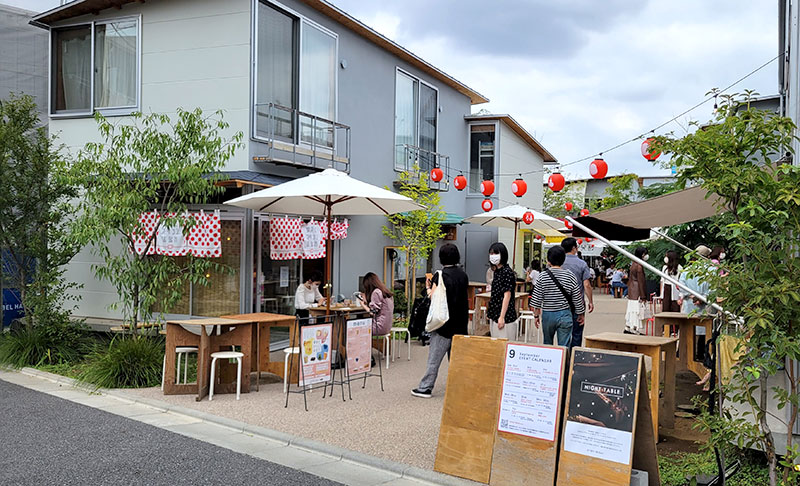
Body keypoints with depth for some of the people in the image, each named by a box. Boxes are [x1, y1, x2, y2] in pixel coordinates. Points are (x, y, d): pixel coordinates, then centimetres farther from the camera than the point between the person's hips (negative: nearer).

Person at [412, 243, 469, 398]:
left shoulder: (440, 275, -13)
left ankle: (425, 388, 5)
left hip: (444, 323, -6)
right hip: (460, 323, 6)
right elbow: (464, 297, 13)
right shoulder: (463, 275, 6)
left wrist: (429, 289, 2)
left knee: (434, 358, 0)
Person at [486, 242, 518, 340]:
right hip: (494, 315, 9)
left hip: (504, 315, -9)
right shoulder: (497, 271, 13)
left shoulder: (507, 272, -13)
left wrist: (502, 317, -18)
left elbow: (507, 295, -16)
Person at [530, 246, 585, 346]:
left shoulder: (542, 276, -6)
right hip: (565, 315, -1)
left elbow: (537, 299, -5)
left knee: (547, 345, 18)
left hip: (547, 315, 1)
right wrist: (581, 314, 13)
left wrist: (536, 315, 6)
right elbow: (577, 298, 0)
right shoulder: (570, 276, -5)